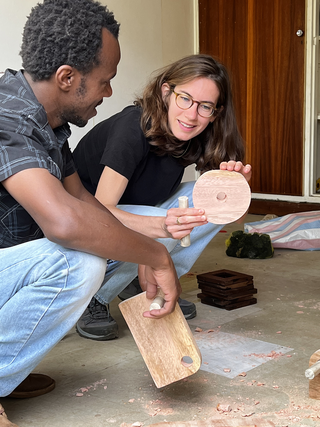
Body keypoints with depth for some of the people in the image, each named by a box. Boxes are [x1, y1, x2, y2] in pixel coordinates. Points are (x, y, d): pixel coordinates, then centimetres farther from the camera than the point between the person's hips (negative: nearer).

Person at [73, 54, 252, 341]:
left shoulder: (195, 136, -9)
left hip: (137, 213, 7)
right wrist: (162, 226, -52)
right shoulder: (134, 127, -29)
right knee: (158, 236, -35)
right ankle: (94, 299, -9)